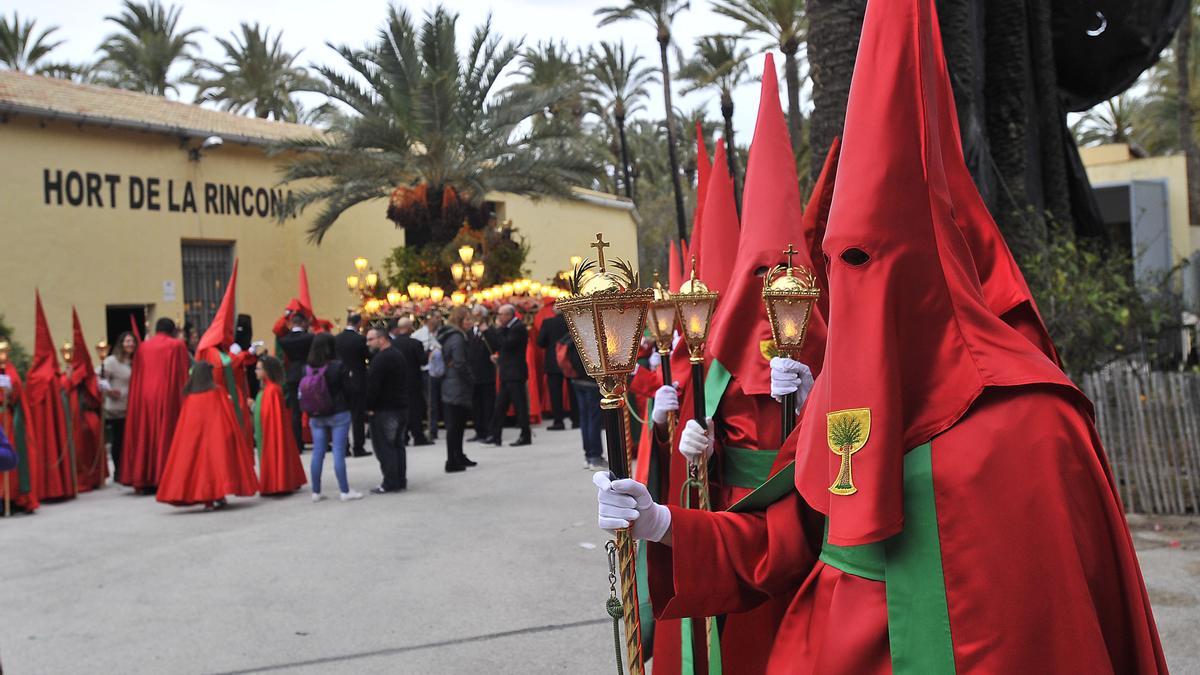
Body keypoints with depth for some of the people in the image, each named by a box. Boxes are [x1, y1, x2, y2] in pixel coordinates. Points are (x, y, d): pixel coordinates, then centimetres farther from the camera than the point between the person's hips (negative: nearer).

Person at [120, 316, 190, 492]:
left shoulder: (143, 347, 8)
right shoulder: (177, 345, -1)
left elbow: (135, 378, 9)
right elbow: (183, 374, -1)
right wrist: (183, 399, 4)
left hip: (144, 398, 4)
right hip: (168, 398, -3)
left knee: (145, 437, 9)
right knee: (167, 437, 1)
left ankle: (143, 479, 10)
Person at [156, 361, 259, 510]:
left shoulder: (189, 395, 2)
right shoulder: (218, 392, -4)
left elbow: (185, 423, 8)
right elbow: (228, 417, -3)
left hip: (193, 437, 3)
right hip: (216, 436, -2)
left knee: (200, 462, 7)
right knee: (217, 460, 6)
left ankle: (207, 499, 2)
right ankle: (219, 495, 1)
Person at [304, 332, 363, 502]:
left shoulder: (307, 369, -3)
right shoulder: (338, 367, -14)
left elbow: (303, 393, 3)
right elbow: (347, 389, -10)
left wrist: (311, 412, 14)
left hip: (316, 417, 4)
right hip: (338, 415, -4)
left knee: (318, 452, 9)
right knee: (339, 452, -2)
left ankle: (316, 492, 15)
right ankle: (345, 491, 2)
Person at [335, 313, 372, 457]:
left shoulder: (336, 339, 0)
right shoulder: (360, 339, -15)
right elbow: (369, 357, -7)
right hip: (358, 381, -5)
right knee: (358, 416, 1)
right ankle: (358, 448, 2)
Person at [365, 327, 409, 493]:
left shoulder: (381, 358, -17)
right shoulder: (398, 354, 14)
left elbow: (373, 385, -20)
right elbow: (408, 380, 18)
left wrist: (370, 406, -11)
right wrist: (404, 400, 17)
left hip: (385, 409, -10)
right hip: (401, 406, 10)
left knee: (384, 446, -4)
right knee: (398, 444, 14)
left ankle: (390, 483, -4)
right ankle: (400, 480, 17)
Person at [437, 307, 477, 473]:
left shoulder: (446, 336, 13)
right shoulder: (457, 337, -16)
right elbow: (460, 364, -21)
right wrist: (471, 381, -8)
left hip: (448, 387, 9)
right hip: (458, 388, -9)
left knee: (456, 424, 16)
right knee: (455, 425, -5)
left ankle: (458, 457, 25)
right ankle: (453, 462, -1)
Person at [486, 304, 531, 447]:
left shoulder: (518, 328, -13)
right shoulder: (510, 328, 17)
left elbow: (507, 344, -21)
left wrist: (502, 329, -12)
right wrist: (500, 356, 9)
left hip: (515, 373, -10)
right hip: (507, 373, 10)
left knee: (519, 404, -4)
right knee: (500, 406, 9)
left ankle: (525, 436, 2)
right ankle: (495, 436, 12)